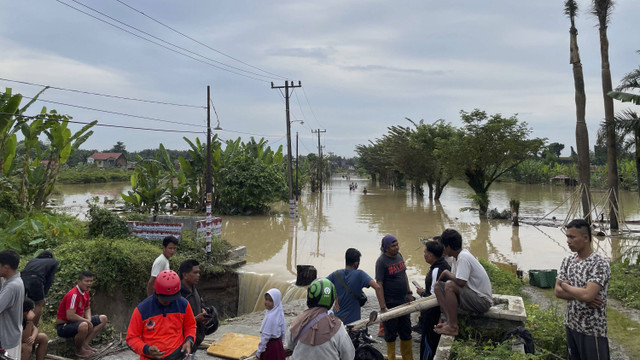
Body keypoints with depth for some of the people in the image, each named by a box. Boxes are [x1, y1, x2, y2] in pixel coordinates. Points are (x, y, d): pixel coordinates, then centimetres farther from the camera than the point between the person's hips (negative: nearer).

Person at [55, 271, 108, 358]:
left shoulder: (85, 292, 5)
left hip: (78, 321, 9)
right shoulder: (73, 295, -24)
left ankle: (84, 344, -7)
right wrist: (87, 321, -21)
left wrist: (89, 320, -6)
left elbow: (87, 309, 15)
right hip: (63, 326, -9)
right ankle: (79, 351, -11)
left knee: (103, 319, 4)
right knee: (83, 326, -40)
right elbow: (70, 316, -32)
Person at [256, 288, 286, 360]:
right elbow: (283, 331, 9)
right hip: (278, 344, 8)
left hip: (270, 346, -8)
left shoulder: (270, 316, -25)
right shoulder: (279, 313, 0)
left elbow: (265, 336, -21)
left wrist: (259, 351, -13)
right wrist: (281, 343, 19)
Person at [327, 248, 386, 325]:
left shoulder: (336, 274, -4)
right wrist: (383, 308, -20)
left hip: (337, 318, 3)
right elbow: (377, 287, -24)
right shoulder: (359, 274, -14)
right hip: (353, 320, -3)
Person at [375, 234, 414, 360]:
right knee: (391, 333, 7)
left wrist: (409, 293, 15)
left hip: (403, 300, 7)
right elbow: (379, 284, -19)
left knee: (406, 331, 17)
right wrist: (383, 306, -21)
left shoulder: (399, 255, 4)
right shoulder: (381, 261, -17)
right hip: (390, 303, -7)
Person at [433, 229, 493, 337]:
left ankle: (453, 327, -22)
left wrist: (447, 274, -12)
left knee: (450, 285, -30)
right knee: (438, 287, 2)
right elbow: (459, 280, 15)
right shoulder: (462, 254, 9)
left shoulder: (463, 257, -20)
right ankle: (450, 320, -10)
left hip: (483, 301, -10)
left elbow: (461, 282, -28)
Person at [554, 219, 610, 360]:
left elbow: (587, 295, -29)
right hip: (571, 324, 6)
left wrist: (565, 286, -12)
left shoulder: (600, 264, -18)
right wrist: (582, 296, -16)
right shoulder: (567, 261, 3)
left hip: (592, 329, -6)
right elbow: (557, 291, -1)